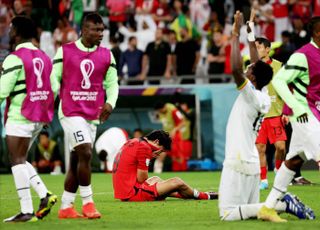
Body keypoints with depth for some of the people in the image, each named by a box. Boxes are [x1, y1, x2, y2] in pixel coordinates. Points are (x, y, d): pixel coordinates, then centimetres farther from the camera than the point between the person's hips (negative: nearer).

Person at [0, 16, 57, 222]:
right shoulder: (43, 57, 13)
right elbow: (51, 87, 13)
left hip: (20, 116, -8)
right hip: (39, 117, 8)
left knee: (17, 161, -4)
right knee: (21, 160, 17)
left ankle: (27, 211, -8)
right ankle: (44, 195, 2)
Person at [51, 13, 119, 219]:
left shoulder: (106, 55, 8)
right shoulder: (65, 51, -1)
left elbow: (112, 83, 12)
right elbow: (54, 78, 3)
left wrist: (110, 103, -6)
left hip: (93, 114, 5)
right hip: (71, 111, -4)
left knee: (76, 160, 8)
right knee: (85, 154, -17)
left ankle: (66, 207, 15)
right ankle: (88, 203, -7)